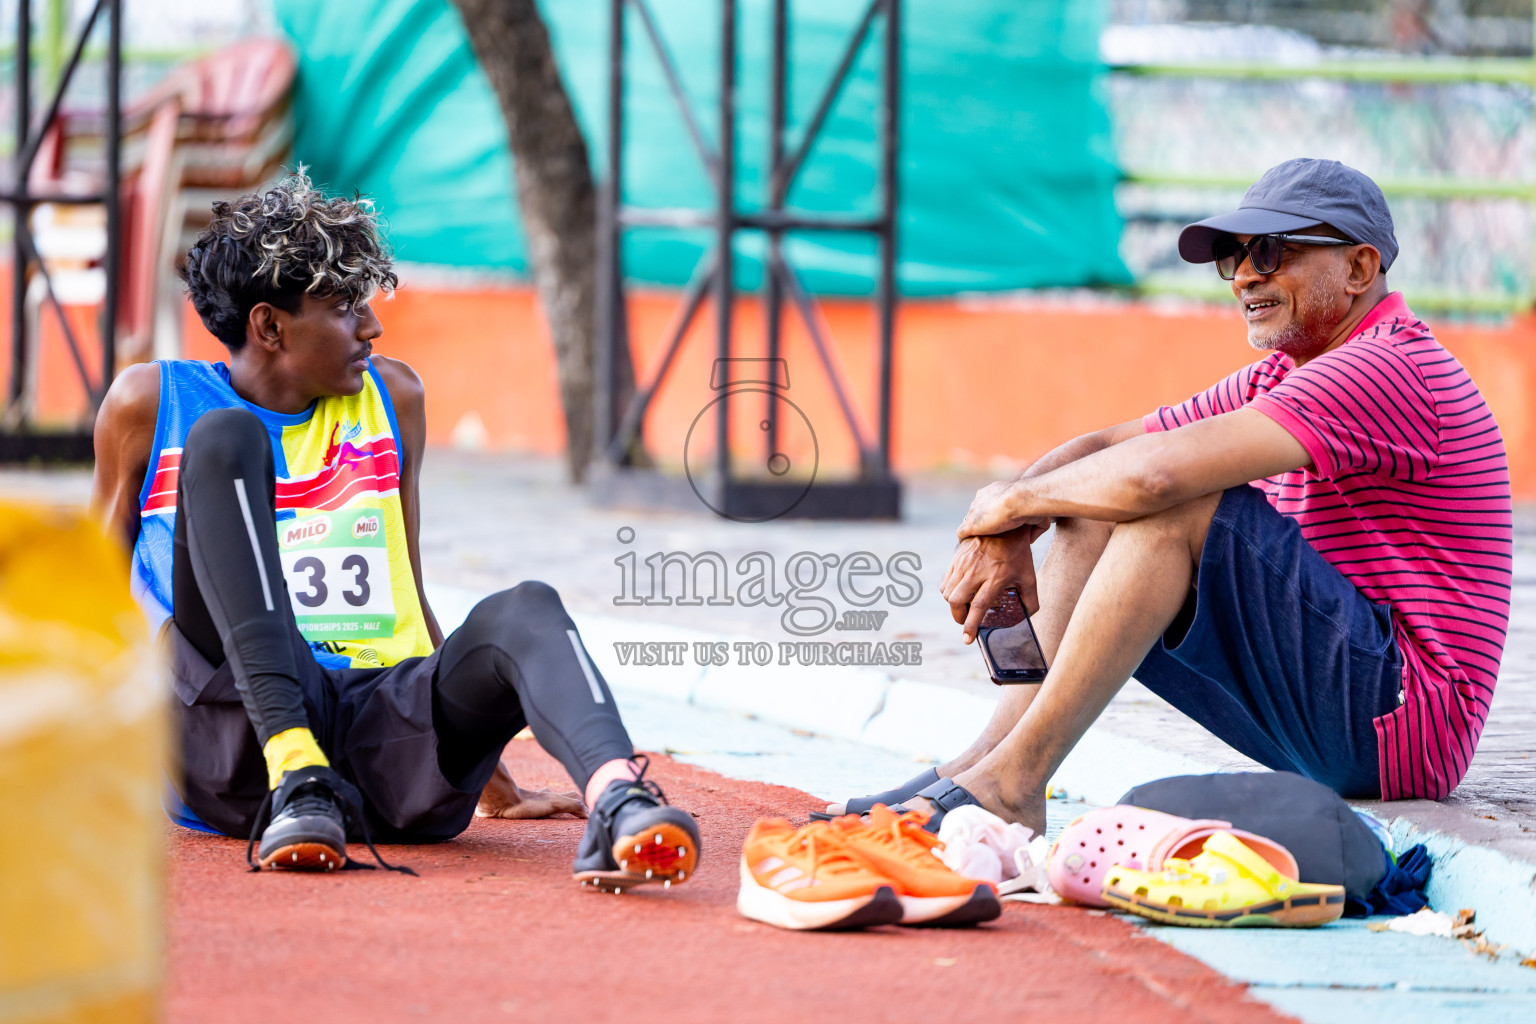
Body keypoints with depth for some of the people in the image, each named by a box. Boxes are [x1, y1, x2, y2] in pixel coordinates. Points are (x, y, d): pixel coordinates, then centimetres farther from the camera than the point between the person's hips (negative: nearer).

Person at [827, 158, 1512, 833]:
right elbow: (1104, 448, 15)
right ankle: (986, 759, -6)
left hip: (1405, 717, -10)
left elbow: (1156, 472, -27)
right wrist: (1001, 534, -6)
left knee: (1178, 506, -24)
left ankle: (1012, 781, -24)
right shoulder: (1278, 377, 17)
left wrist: (1017, 500, -10)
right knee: (1093, 518, 7)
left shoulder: (1389, 370, -17)